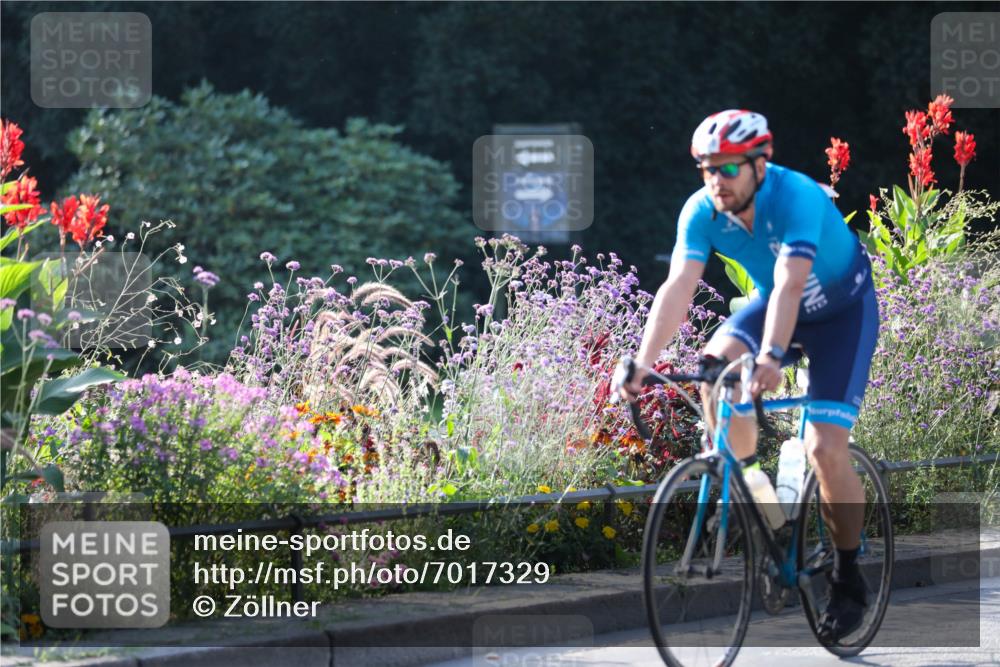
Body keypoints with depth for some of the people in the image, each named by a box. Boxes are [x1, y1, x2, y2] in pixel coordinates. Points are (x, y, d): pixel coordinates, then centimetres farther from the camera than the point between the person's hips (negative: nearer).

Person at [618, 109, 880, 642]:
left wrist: (771, 358, -60)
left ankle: (849, 582, -1)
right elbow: (678, 286, -27)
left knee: (824, 448, -18)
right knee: (714, 367, -26)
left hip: (842, 311, -5)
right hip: (772, 303, 5)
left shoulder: (796, 198, -34)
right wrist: (642, 363, -39)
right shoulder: (702, 212, -19)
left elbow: (790, 283, -46)